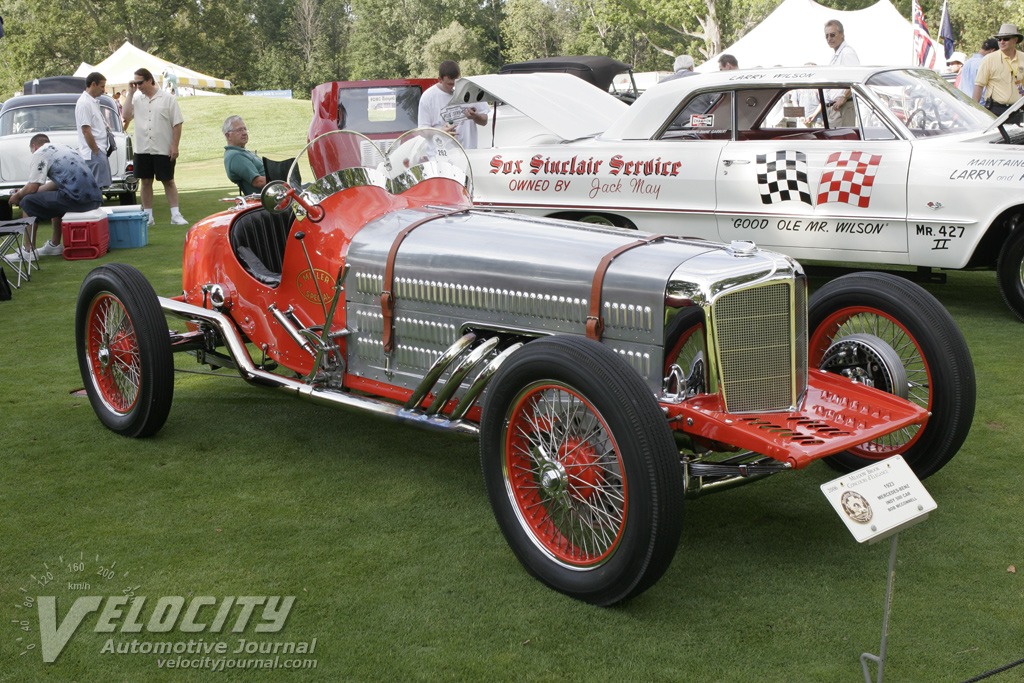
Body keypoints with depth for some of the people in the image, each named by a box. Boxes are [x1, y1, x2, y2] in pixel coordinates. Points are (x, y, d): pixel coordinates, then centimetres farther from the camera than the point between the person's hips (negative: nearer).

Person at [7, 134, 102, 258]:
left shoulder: (40, 153, 3)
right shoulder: (65, 147, 29)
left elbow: (32, 188, -2)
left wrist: (18, 196, 19)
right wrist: (23, 192, 39)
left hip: (77, 199, -9)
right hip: (95, 198, 9)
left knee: (28, 202, 4)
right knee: (55, 200, 35)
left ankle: (29, 251, 7)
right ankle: (55, 245, 36)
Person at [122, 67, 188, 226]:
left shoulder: (167, 98, -2)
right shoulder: (136, 98, 9)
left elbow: (177, 123, -3)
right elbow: (126, 116, -4)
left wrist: (174, 146, -9)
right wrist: (130, 93, -3)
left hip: (163, 149, -3)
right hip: (142, 149, 3)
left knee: (168, 182, 1)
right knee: (145, 182, 6)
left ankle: (175, 215, 4)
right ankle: (148, 216, 13)